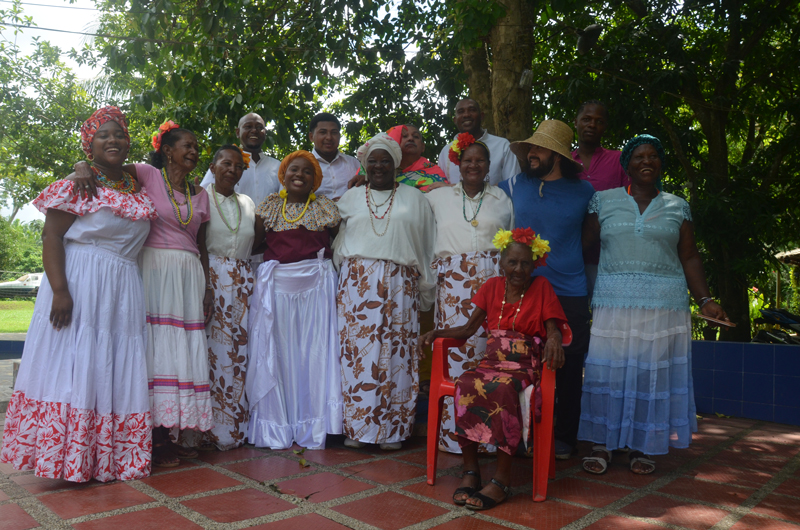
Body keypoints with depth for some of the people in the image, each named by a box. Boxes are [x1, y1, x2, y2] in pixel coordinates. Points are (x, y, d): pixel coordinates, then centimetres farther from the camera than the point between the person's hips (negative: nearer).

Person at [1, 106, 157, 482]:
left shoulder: (137, 189, 14)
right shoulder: (77, 184, -3)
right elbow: (51, 236, -9)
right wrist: (60, 290, -19)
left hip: (124, 290, 6)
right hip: (79, 284, -6)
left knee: (118, 370, 7)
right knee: (74, 365, -4)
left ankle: (109, 456, 17)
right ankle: (70, 457, 5)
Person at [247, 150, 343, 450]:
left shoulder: (325, 207, 9)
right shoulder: (269, 205, 11)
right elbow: (254, 242, 3)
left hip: (316, 284, 0)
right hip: (276, 283, 1)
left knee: (314, 352, 1)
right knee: (277, 354, 2)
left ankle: (311, 430, 13)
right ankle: (276, 429, 14)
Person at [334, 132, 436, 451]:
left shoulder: (414, 198, 13)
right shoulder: (350, 198, 16)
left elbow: (426, 247, 11)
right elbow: (337, 243, 16)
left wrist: (425, 290, 7)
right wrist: (344, 273, 4)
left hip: (399, 285, -1)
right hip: (356, 284, 1)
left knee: (395, 353, -2)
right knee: (357, 351, -3)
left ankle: (391, 429, 8)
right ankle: (356, 427, 7)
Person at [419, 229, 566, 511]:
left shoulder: (541, 287, 5)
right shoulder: (492, 286, 13)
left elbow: (553, 329, -2)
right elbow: (468, 328, 12)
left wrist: (554, 339, -27)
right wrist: (436, 333, -3)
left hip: (525, 366, -3)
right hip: (491, 362, 3)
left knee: (504, 389, -36)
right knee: (465, 384, -30)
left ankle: (501, 480, -27)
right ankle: (470, 470, -20)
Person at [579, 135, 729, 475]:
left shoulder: (677, 206, 11)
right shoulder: (604, 201, 7)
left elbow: (689, 257, 10)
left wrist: (705, 300, 1)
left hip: (665, 303, 1)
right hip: (614, 300, -1)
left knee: (654, 372, 3)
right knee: (608, 370, -1)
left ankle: (641, 446, 17)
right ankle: (602, 444, 11)